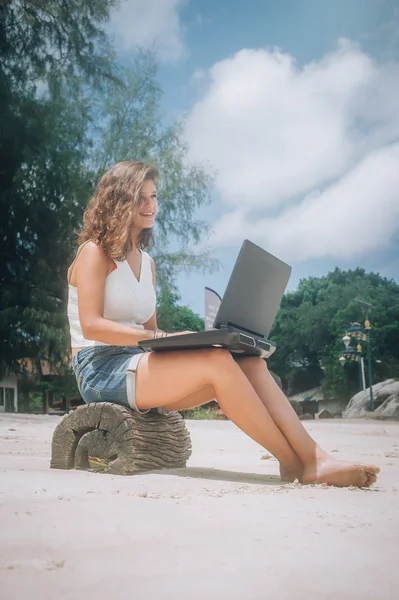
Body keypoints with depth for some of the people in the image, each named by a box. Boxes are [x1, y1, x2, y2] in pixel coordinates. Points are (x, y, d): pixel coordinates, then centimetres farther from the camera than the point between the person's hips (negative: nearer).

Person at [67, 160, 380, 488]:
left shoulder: (146, 261, 20)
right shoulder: (94, 252, -2)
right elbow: (91, 325, -15)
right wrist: (160, 337, -23)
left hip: (139, 364, 7)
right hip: (101, 370, -7)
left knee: (249, 362, -18)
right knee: (217, 361, -31)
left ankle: (314, 459, -29)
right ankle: (294, 463, -24)